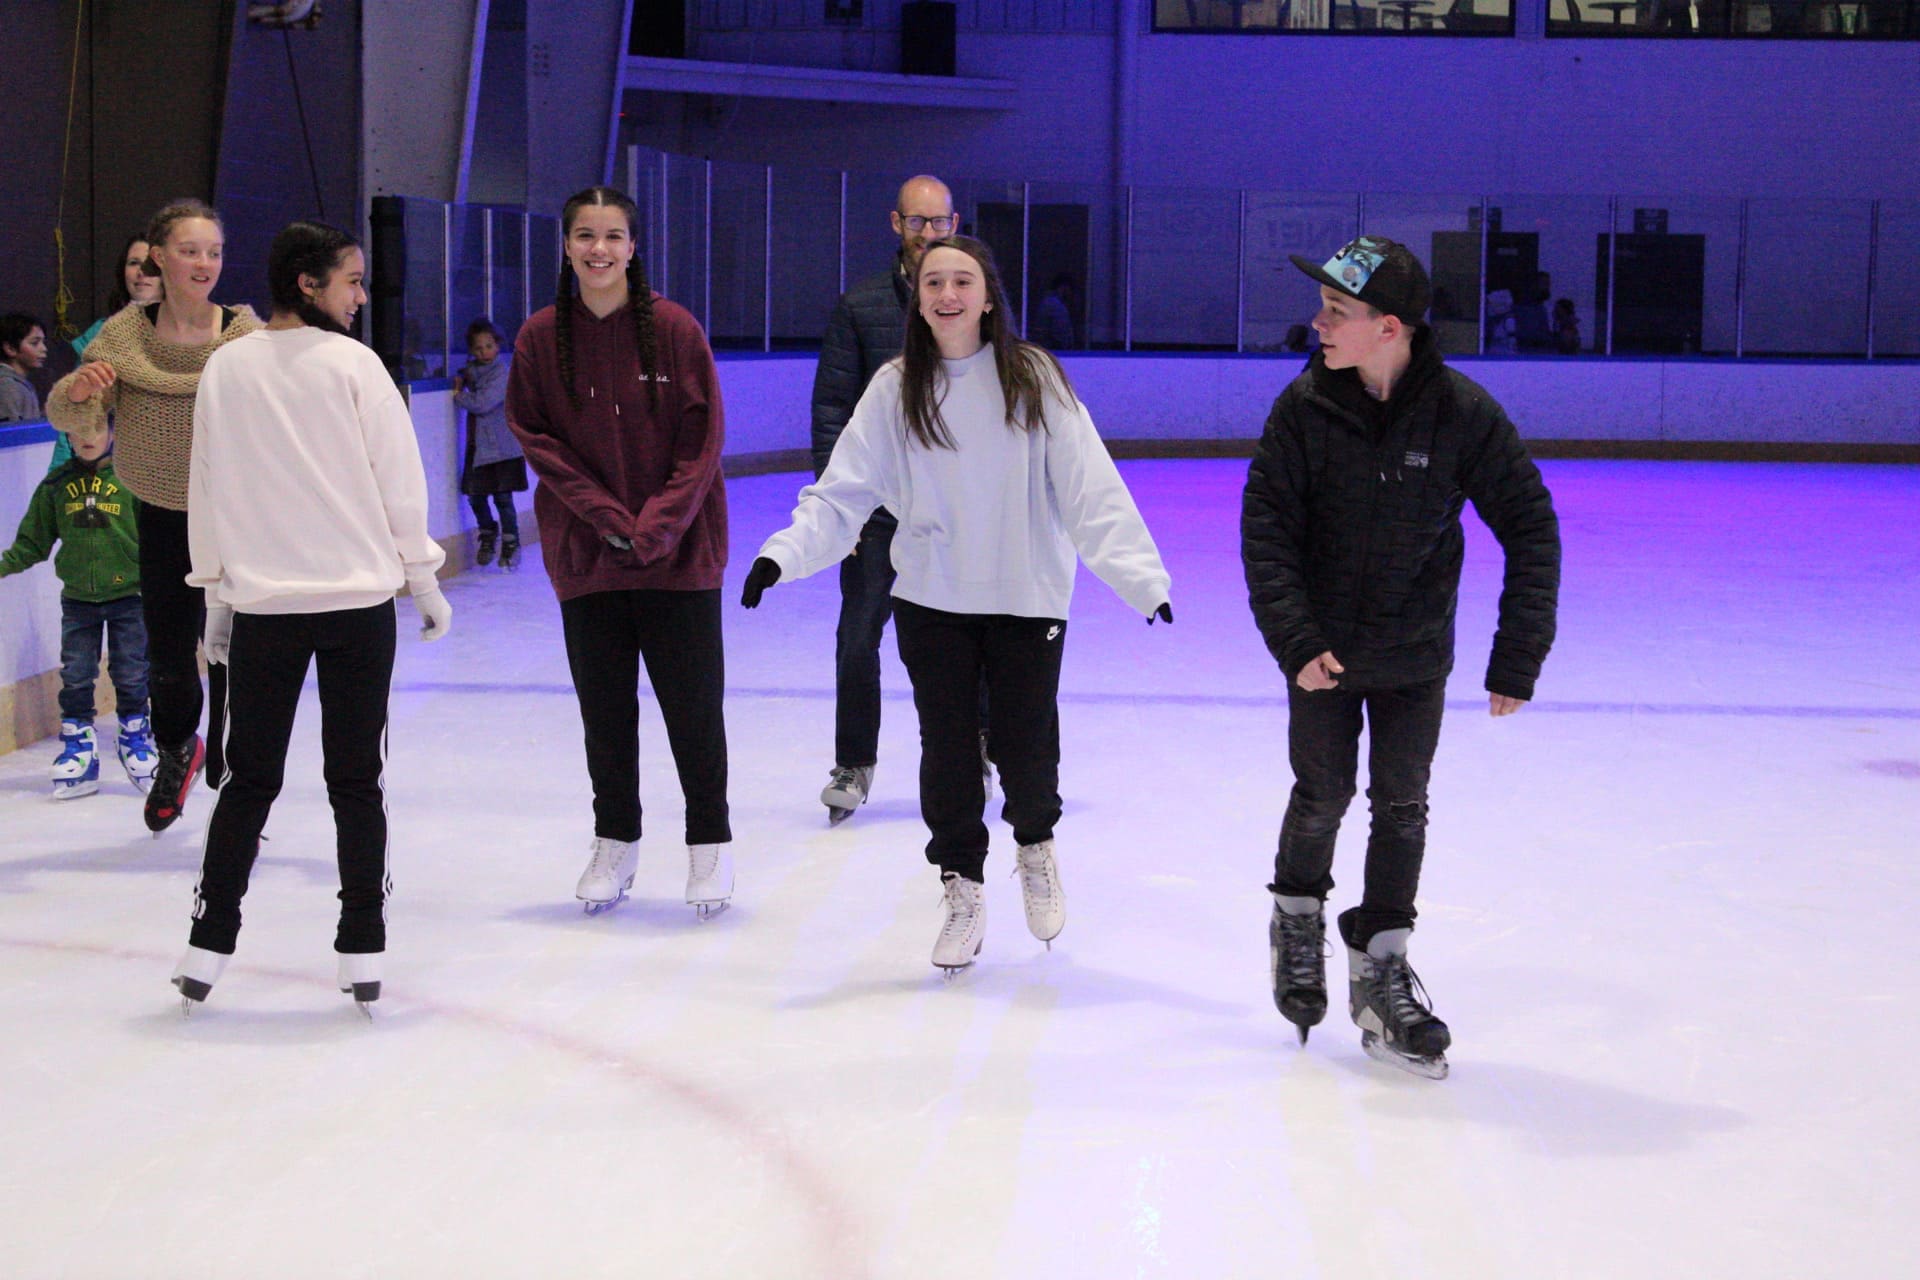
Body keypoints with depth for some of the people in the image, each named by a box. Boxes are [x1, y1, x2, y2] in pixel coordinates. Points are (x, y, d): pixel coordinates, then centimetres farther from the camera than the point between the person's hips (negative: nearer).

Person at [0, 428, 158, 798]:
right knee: (75, 677, 3)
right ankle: (78, 747, 13)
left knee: (131, 675, 4)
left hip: (127, 594, -2)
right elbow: (33, 542, 8)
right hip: (77, 598, 2)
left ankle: (136, 739, 22)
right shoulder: (56, 485, 4)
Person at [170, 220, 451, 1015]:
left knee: (248, 778, 12)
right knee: (357, 781, 6)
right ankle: (361, 951, 8)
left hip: (261, 606, 2)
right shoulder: (352, 364, -7)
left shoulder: (225, 368, 2)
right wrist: (424, 579, 7)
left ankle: (208, 946, 10)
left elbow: (205, 491, 7)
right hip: (360, 600, -2)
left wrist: (216, 596, 16)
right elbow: (399, 482, -5)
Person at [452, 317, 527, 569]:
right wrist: (460, 380, 5)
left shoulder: (502, 372, -12)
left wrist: (459, 395, -7)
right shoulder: (472, 369, 10)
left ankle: (511, 545, 5)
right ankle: (488, 534, 29)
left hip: (502, 446, -6)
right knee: (475, 495, 7)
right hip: (477, 443, 6)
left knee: (502, 496, -6)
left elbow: (482, 403, -19)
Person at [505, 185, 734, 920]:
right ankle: (614, 842, 24)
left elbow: (703, 438, -5)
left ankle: (710, 843, 17)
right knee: (604, 705, 9)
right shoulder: (541, 338, 0)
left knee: (692, 702, 1)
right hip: (585, 552, 2)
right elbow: (536, 437, 1)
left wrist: (658, 526, -13)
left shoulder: (674, 328, -5)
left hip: (679, 551, -2)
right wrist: (608, 517, -10)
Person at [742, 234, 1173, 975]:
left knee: (1027, 749, 4)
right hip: (932, 601, 1)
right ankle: (963, 889, 27)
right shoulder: (896, 389, -1)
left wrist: (1140, 574, -22)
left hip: (1027, 598, -1)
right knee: (947, 750, 6)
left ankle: (1036, 846, 37)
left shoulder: (1033, 379, -6)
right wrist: (785, 554, -22)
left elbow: (1091, 486, -11)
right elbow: (843, 491, -6)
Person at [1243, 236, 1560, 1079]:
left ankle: (1381, 970, 17)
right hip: (1322, 649, 0)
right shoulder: (1304, 406, -14)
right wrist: (1295, 640, -19)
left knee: (1402, 810, 5)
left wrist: (1517, 660, -11)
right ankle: (1298, 919, 36)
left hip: (1415, 657, 0)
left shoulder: (1462, 414, -16)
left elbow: (1531, 529, -9)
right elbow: (1265, 527, -9)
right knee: (1323, 797, 9)